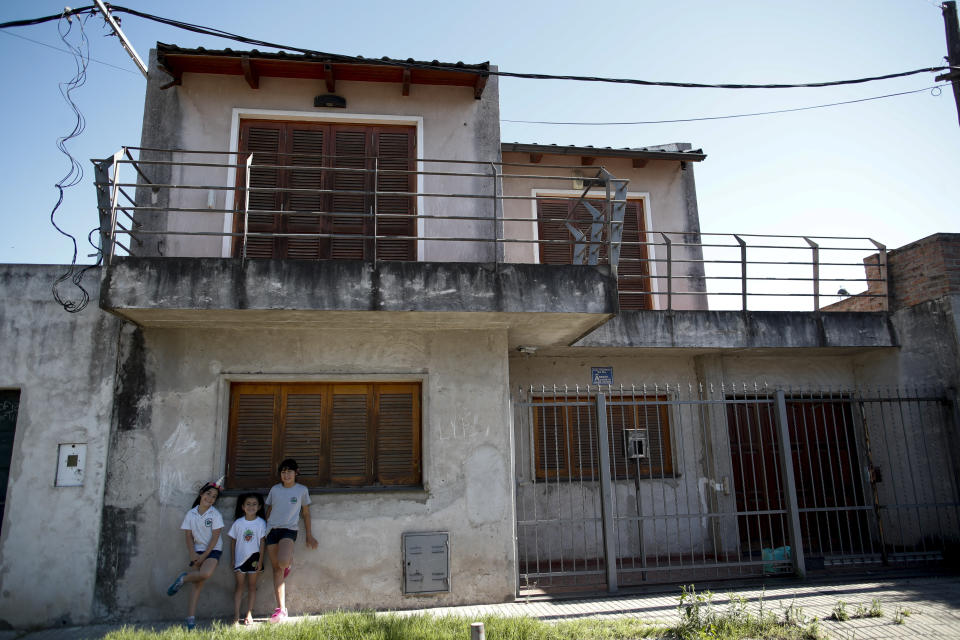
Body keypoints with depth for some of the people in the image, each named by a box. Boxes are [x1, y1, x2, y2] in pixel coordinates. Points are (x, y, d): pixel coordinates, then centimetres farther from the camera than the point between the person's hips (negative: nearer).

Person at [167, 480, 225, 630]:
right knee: (198, 584, -7)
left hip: (212, 550, -2)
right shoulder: (191, 514, 4)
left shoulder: (215, 514, -4)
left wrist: (203, 556, -11)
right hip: (196, 550, 2)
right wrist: (192, 554, -9)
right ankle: (191, 618, -4)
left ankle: (183, 578, -1)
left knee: (205, 573, -28)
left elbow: (215, 537, -7)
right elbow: (189, 536, 3)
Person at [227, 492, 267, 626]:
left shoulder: (261, 523, -4)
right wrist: (233, 559, 4)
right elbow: (234, 541, 6)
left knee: (252, 585, 5)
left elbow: (262, 542, -3)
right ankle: (236, 616, 5)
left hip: (254, 557, -1)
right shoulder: (238, 523, 0)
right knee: (239, 585, 3)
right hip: (240, 557, 1)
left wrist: (260, 560, -7)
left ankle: (249, 614, 11)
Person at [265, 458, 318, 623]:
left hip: (289, 530, -3)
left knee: (282, 562, -28)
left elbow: (306, 513, 9)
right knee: (276, 569, 1)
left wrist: (309, 535, 9)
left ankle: (288, 564, 11)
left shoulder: (302, 490, 3)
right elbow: (268, 511, 16)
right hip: (272, 530, 3)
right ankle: (281, 609, 6)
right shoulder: (275, 489, 8)